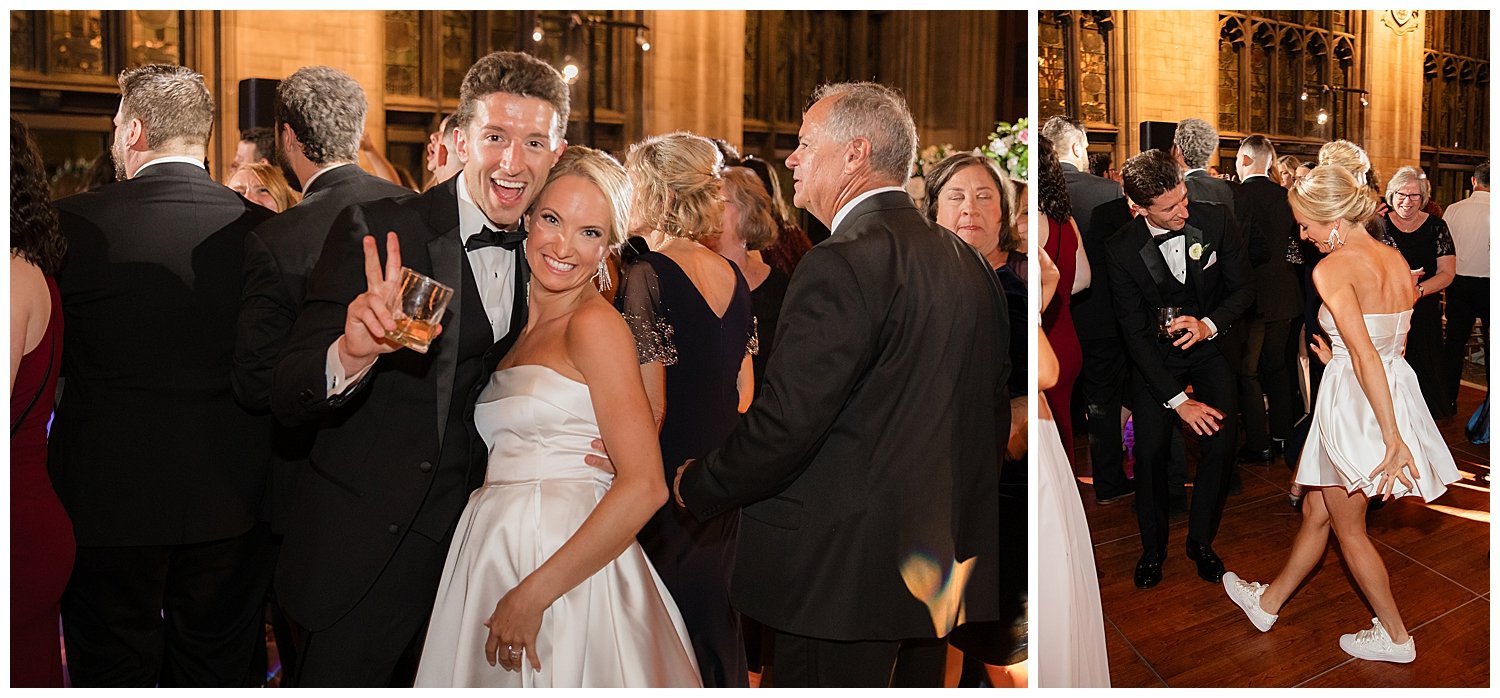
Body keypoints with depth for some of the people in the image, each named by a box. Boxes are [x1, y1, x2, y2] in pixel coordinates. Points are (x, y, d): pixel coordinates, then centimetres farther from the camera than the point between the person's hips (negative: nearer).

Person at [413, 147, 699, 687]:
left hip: (569, 568, -7)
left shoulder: (595, 323, -12)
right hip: (495, 557, 7)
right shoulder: (520, 327, 12)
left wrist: (534, 593, -19)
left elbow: (645, 486, -19)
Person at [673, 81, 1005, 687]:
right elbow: (994, 418, 13)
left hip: (841, 578, -8)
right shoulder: (970, 263, 7)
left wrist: (695, 487, -4)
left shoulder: (843, 266, -19)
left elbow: (783, 426, -21)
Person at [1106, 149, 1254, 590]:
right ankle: (1153, 548, 13)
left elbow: (1243, 287, -3)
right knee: (1150, 450, -10)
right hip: (1155, 354, -1)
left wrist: (1210, 324, -25)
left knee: (1221, 444, -11)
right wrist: (1178, 400, -20)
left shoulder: (1216, 221, -16)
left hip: (1210, 345, 1)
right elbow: (1134, 333, -16)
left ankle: (1201, 540, 12)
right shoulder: (1122, 250, -20)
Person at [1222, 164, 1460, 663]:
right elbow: (1394, 342, 9)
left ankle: (1395, 636, 26)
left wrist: (1393, 439, -25)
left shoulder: (1332, 268, -19)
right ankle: (1268, 602, 36)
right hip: (1395, 391, 8)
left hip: (1351, 399, -8)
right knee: (1316, 511, 21)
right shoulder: (1395, 259, 5)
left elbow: (1366, 356, -25)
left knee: (1348, 528, 13)